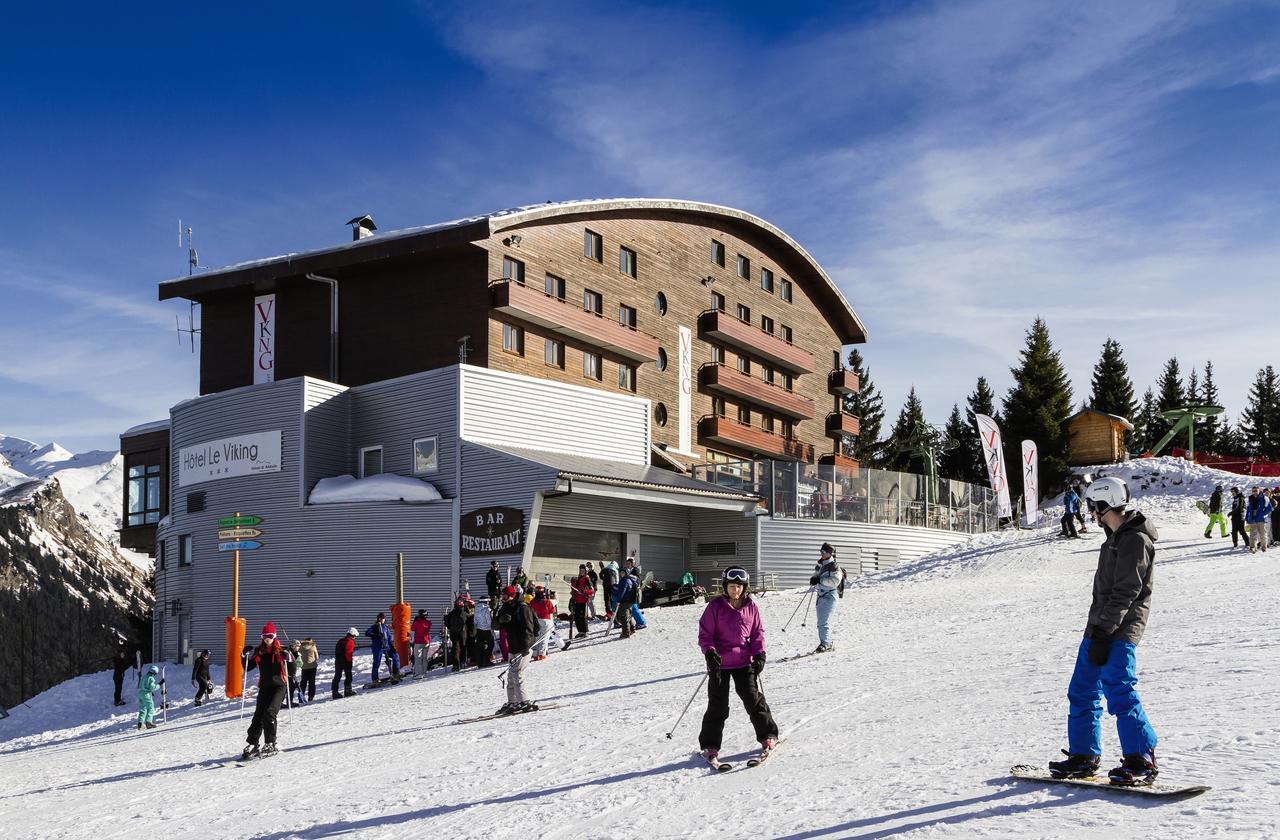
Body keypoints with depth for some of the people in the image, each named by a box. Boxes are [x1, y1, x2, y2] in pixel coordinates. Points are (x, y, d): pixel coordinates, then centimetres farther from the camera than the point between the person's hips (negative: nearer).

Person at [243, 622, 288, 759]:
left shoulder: (280, 651, -1)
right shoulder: (259, 651, 9)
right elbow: (248, 667, 13)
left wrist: (288, 658, -20)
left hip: (278, 686, -4)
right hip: (264, 686, 4)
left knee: (269, 713, -16)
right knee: (258, 715, -1)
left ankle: (271, 744, -10)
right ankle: (252, 744, 6)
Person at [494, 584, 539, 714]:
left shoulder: (523, 608, -11)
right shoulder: (506, 609, 15)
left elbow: (527, 628, -18)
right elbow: (496, 624, 12)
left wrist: (525, 646, -24)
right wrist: (501, 619, -12)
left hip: (523, 648, -9)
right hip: (513, 647, 9)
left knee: (516, 673, -15)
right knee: (511, 675, 12)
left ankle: (523, 702, -14)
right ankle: (511, 702, 19)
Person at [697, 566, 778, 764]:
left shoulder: (750, 607, 2)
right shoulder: (716, 606, -6)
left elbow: (758, 631, 9)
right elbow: (705, 632, -4)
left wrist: (759, 654, -3)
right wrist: (710, 653, -18)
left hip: (744, 661, 2)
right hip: (720, 663, -2)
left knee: (753, 698, 1)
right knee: (717, 705, 2)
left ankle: (768, 736, 17)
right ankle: (710, 746, 12)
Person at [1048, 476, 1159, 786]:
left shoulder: (1135, 540, -13)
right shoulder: (1117, 537, 18)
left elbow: (1125, 593, -19)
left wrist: (1102, 633, -21)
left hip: (1119, 632, -10)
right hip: (1101, 627, 10)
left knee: (1119, 693, -14)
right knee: (1082, 693, 11)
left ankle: (1142, 762, -6)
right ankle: (1083, 756, 20)